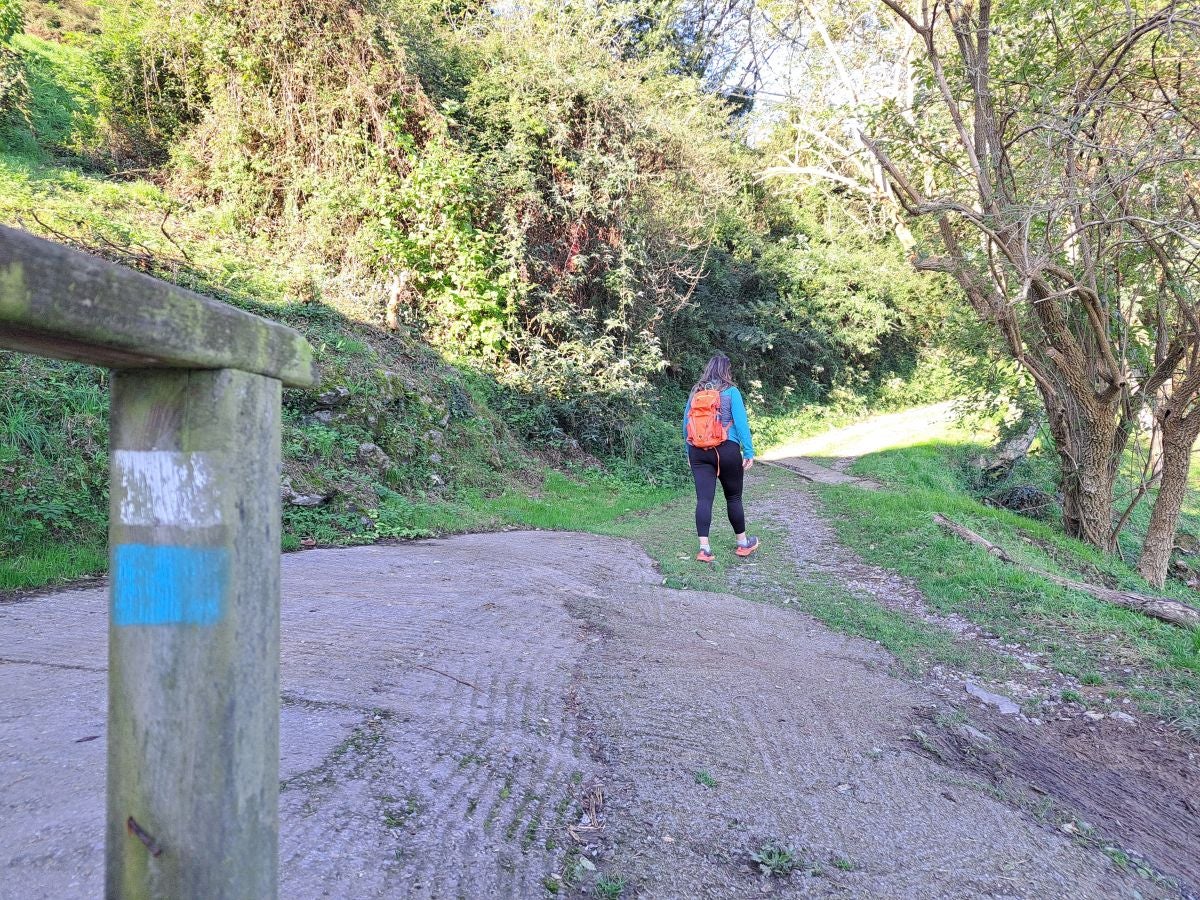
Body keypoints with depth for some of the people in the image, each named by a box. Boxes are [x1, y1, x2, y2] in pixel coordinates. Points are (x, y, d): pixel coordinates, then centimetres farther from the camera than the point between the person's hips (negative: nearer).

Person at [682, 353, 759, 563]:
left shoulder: (695, 393, 9)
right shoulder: (731, 392, -3)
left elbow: (686, 425, 11)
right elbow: (741, 423, -9)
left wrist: (689, 453, 19)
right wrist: (749, 452, -6)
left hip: (698, 452, 3)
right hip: (726, 450, -3)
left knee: (704, 499, 0)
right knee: (733, 497, 11)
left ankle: (704, 548, -6)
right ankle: (743, 543, 26)